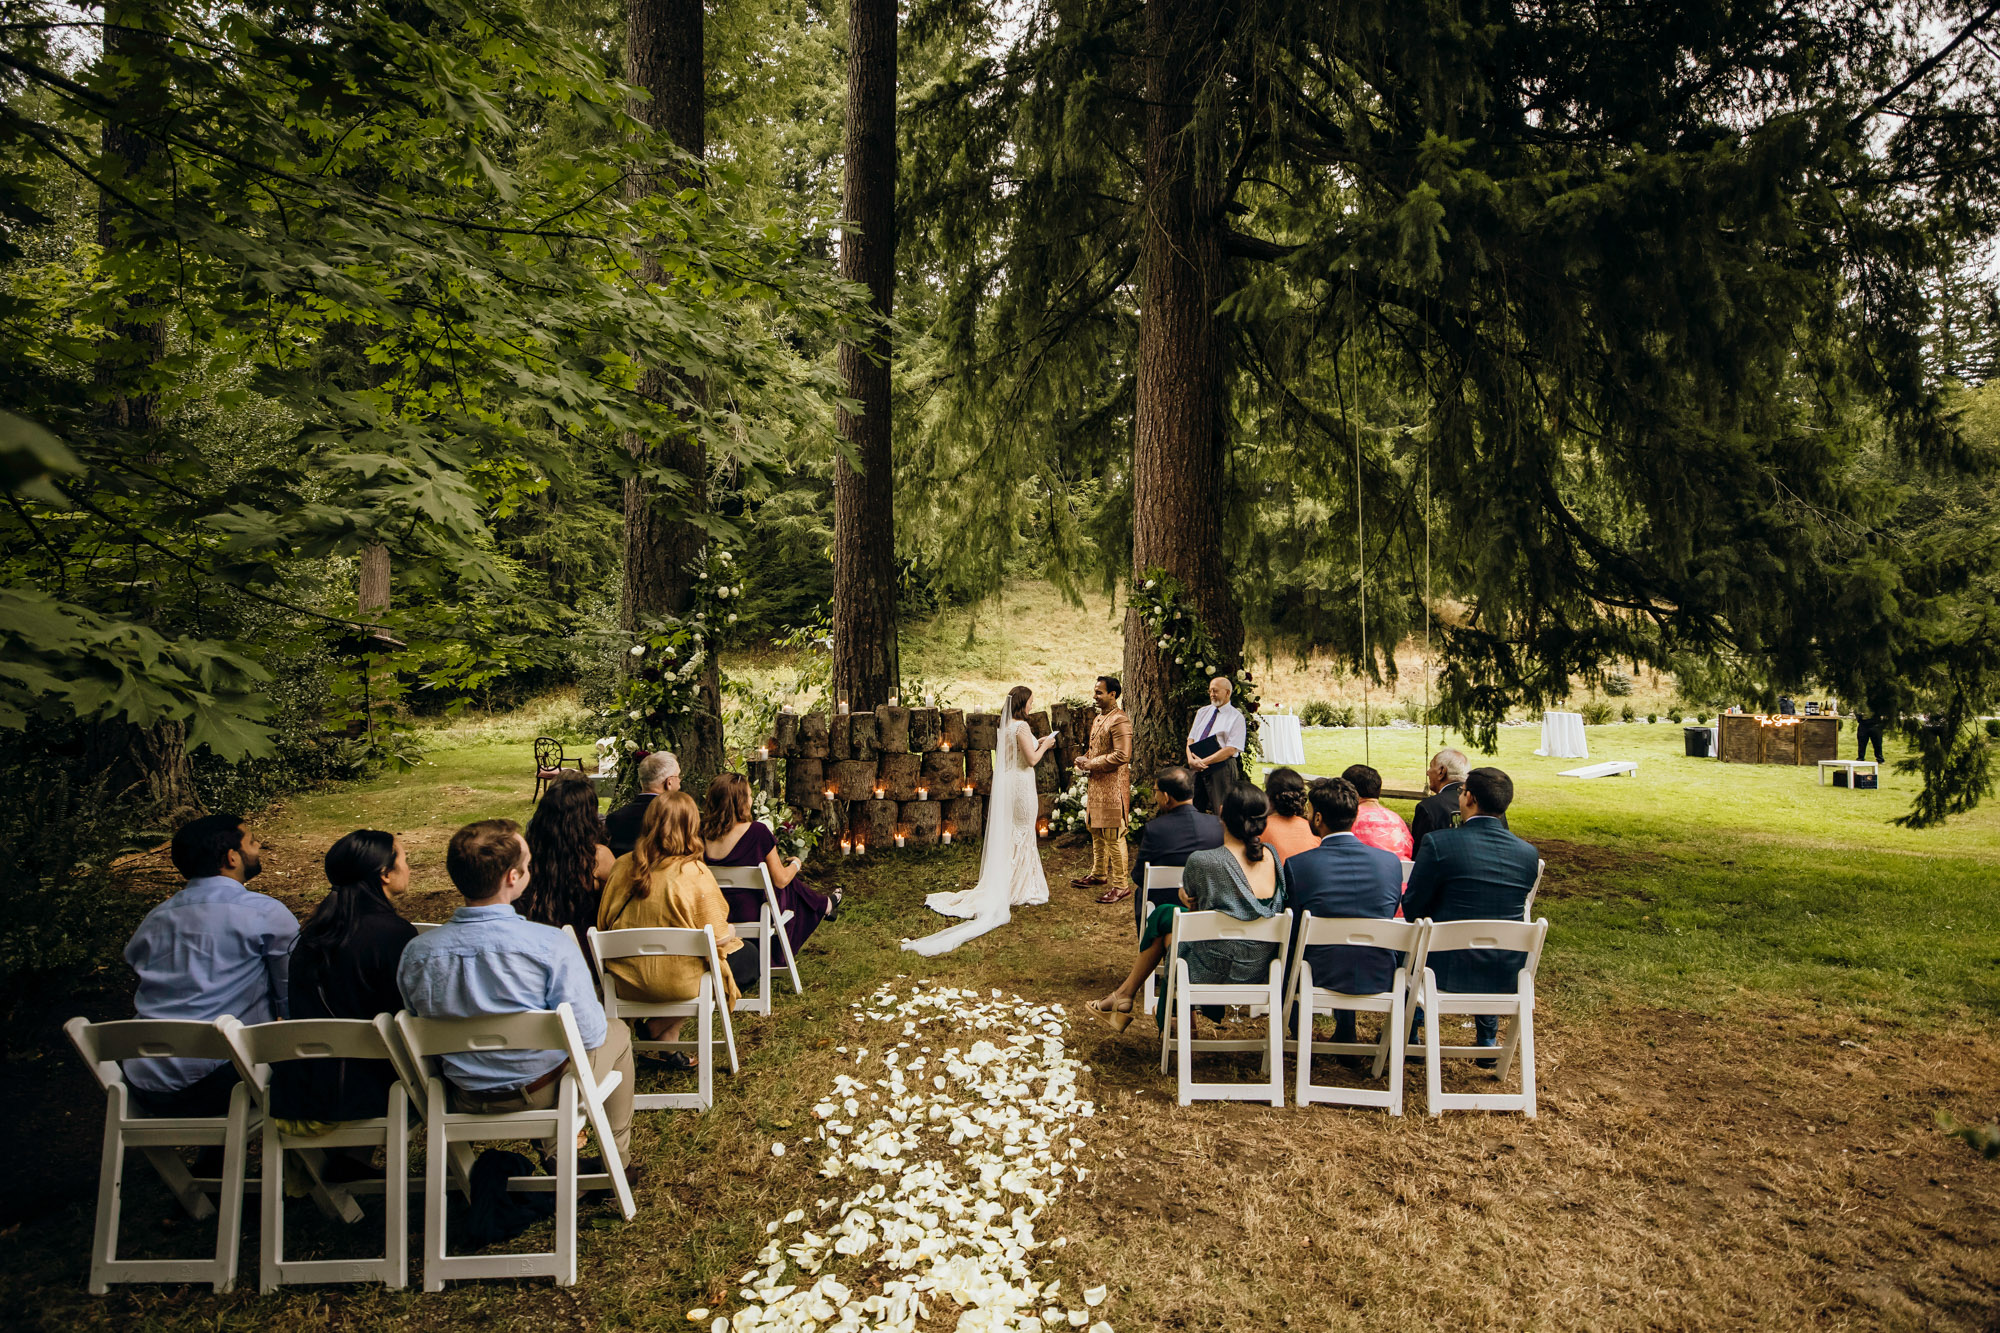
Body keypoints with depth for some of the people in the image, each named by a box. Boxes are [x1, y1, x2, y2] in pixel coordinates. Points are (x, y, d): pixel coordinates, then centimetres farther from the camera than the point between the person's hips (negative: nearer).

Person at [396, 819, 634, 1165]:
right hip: (545, 1094, -4)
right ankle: (617, 1159, 38)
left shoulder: (416, 952, -15)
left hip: (465, 1101, 4)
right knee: (617, 1034, 26)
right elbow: (590, 1034, -20)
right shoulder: (549, 945, -28)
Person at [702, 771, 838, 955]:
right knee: (791, 886, 24)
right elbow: (781, 880, -14)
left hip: (716, 913, 5)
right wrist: (795, 864, 9)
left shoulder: (703, 832, -9)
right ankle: (826, 907, 54)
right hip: (753, 914, -5)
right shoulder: (757, 832, -23)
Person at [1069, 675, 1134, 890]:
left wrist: (1092, 763, -17)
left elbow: (1122, 755, -24)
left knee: (1113, 837, -6)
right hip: (1096, 784, 10)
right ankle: (1099, 875, 34)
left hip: (1113, 786, -10)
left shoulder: (1119, 721, -17)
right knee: (1097, 833, 20)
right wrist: (1084, 758, 5)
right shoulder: (1098, 718, 15)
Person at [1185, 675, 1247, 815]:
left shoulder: (1236, 717, -3)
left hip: (1221, 768, -5)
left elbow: (1231, 750, -12)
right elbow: (1190, 739, 12)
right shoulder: (1203, 712, 16)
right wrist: (1191, 759, -9)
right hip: (1196, 767, 5)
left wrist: (1204, 762, -17)